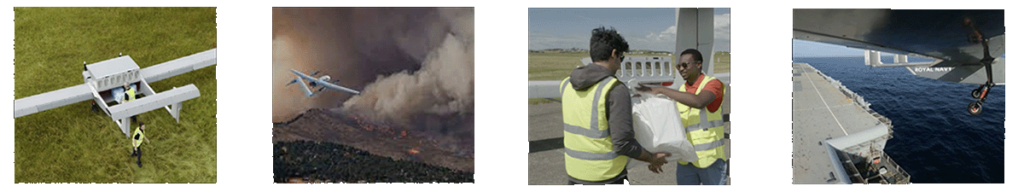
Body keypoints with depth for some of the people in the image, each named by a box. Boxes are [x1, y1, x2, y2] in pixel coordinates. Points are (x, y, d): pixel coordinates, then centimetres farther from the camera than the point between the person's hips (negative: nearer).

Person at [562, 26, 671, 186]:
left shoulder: (567, 85, 1)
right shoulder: (616, 90, -19)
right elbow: (623, 143, -21)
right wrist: (652, 158, -4)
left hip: (575, 174, 6)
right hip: (606, 178, -6)